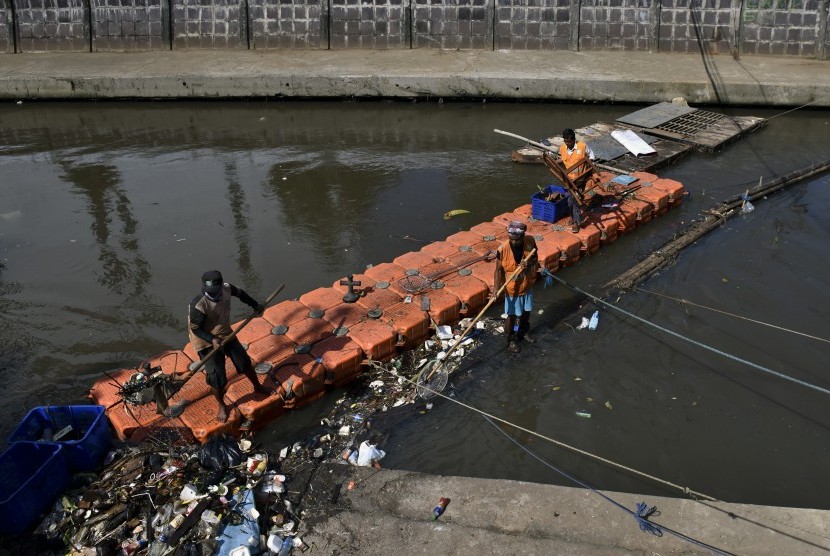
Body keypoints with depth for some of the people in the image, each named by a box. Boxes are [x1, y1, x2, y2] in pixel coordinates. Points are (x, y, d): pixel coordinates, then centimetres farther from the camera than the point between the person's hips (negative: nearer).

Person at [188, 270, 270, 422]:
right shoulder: (199, 306, -33)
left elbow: (239, 293, 6)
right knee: (217, 378, -2)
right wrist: (212, 340, -34)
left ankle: (258, 387, 46)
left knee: (245, 362, 18)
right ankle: (222, 406, 27)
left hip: (226, 334, 6)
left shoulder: (226, 288, -18)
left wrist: (255, 305, 18)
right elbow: (195, 328, -21)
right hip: (208, 343, -6)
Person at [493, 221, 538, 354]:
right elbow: (499, 270, -16)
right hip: (512, 288, -4)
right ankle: (511, 340, 35)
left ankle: (523, 332, 51)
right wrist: (496, 289, -24)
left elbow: (535, 259, -4)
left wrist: (529, 264, -27)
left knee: (526, 311, 24)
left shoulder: (530, 241, -17)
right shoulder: (502, 249, -26)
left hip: (527, 285, 4)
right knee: (512, 315, 12)